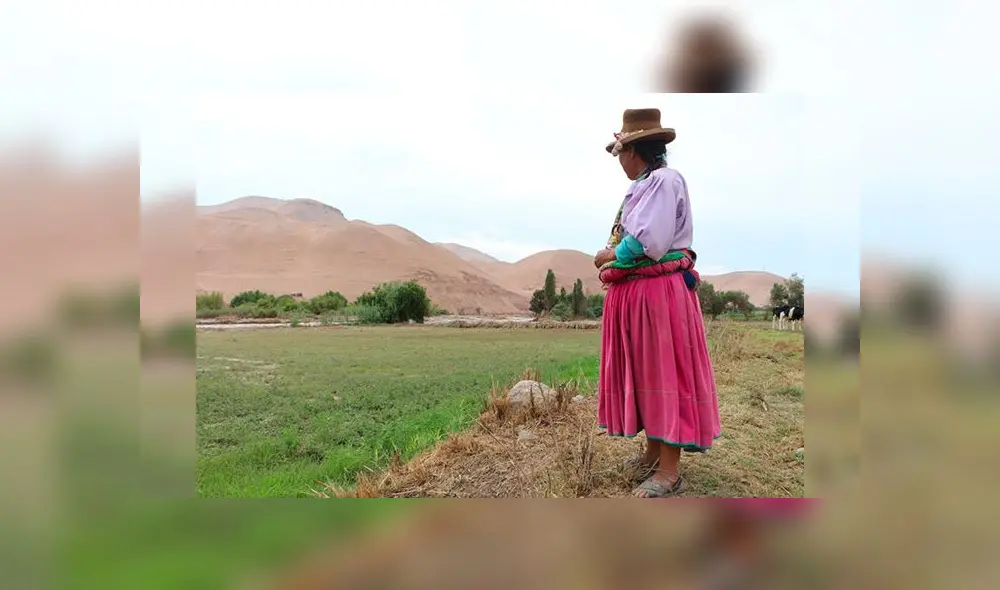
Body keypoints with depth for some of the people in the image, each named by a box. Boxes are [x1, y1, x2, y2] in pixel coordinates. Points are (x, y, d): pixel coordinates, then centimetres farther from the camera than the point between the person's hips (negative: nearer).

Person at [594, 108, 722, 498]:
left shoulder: (665, 180, -12)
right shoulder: (643, 186, 16)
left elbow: (649, 243, -21)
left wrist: (610, 255, -7)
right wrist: (614, 258, -1)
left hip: (660, 292, -10)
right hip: (633, 292, 10)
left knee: (664, 374, -5)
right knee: (641, 373, 15)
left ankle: (669, 471, 4)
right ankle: (654, 450, 29)